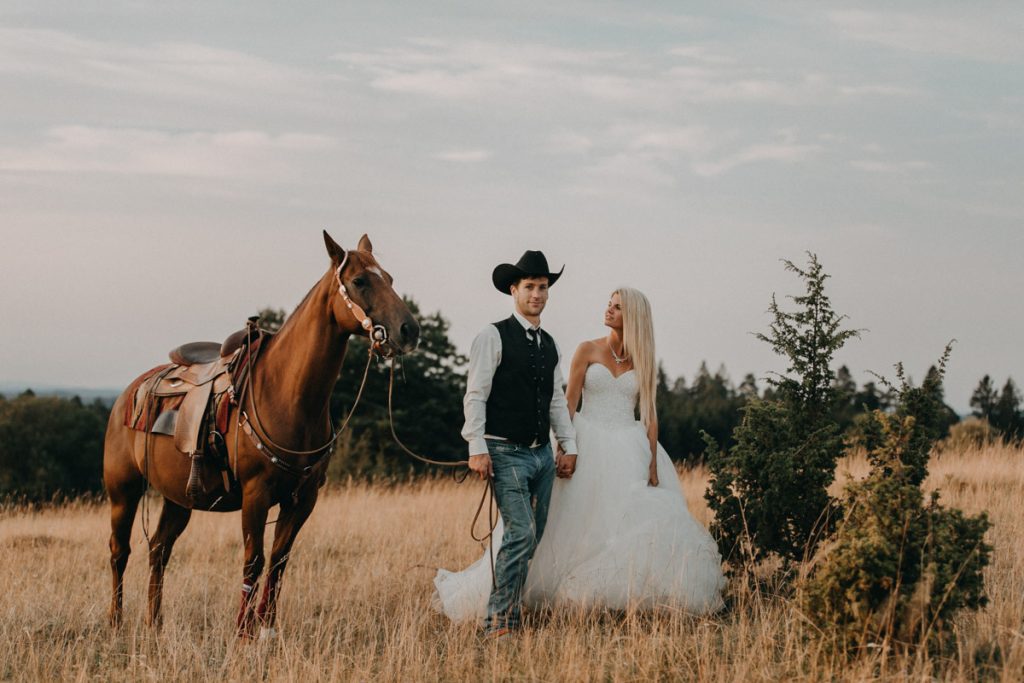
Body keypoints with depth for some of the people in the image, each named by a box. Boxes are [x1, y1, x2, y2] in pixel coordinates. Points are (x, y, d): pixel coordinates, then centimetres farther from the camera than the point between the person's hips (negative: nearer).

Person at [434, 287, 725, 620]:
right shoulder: (588, 350, 1)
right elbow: (568, 404, -2)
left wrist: (653, 463, -3)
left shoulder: (642, 361, 6)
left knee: (633, 527, -6)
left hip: (629, 452, 2)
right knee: (574, 526, -3)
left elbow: (649, 413, 5)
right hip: (589, 446, -2)